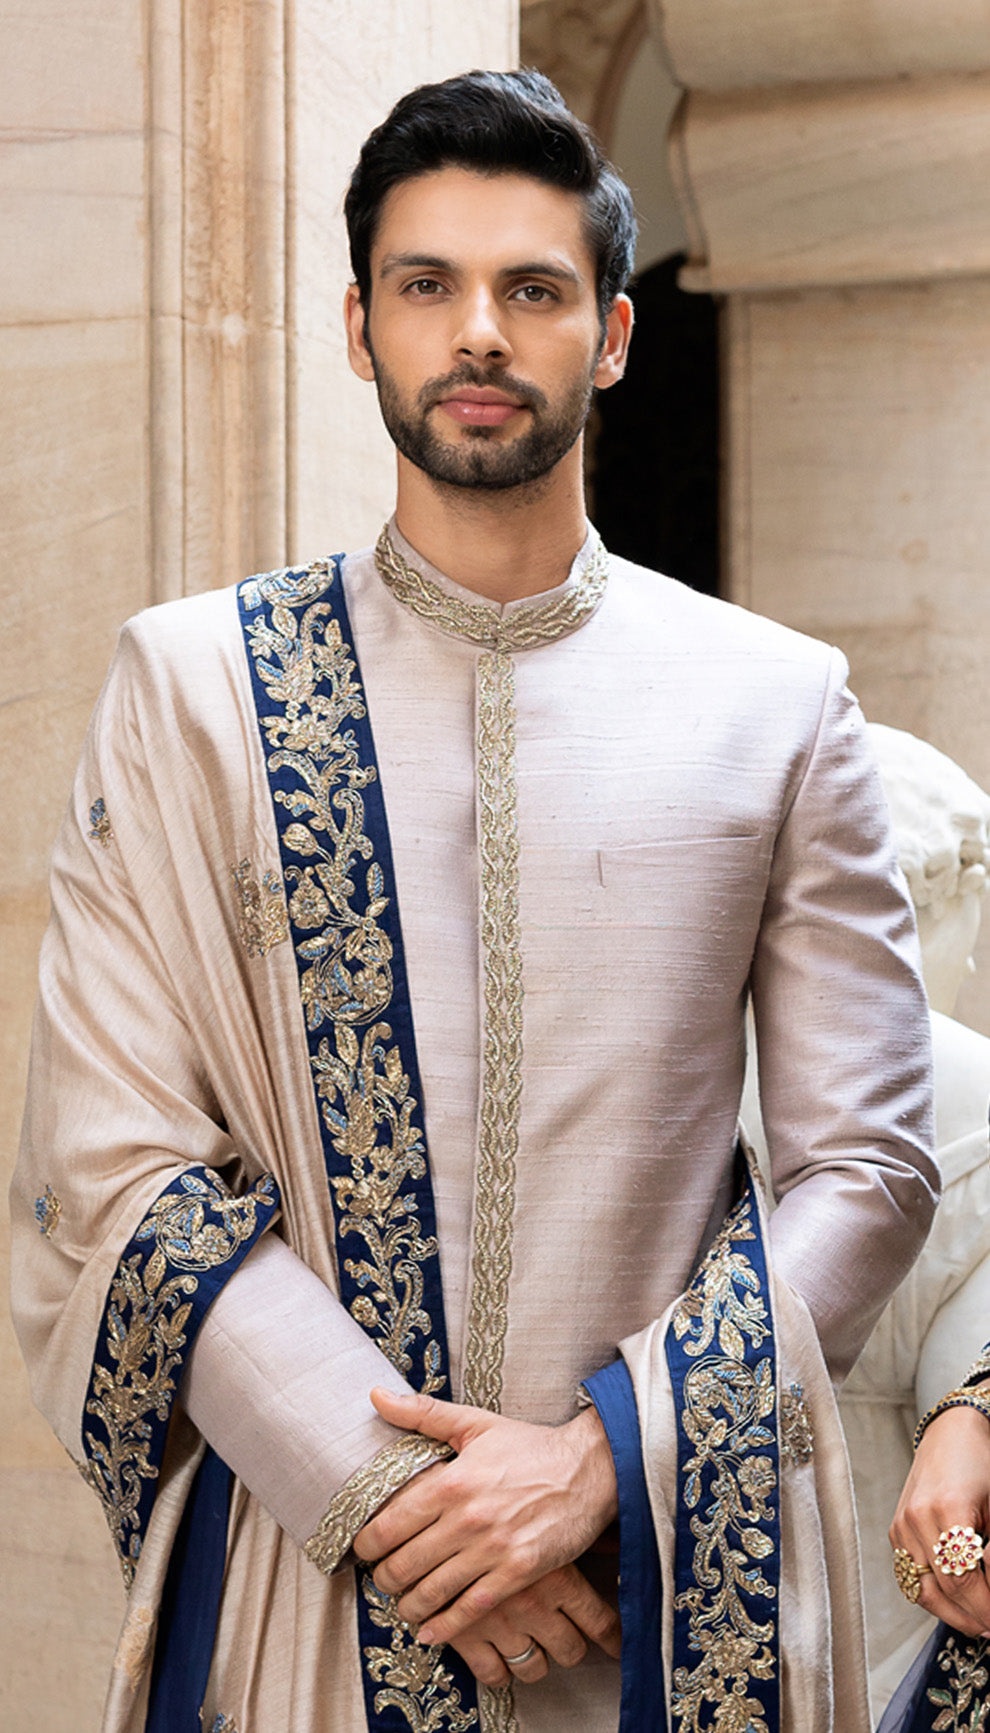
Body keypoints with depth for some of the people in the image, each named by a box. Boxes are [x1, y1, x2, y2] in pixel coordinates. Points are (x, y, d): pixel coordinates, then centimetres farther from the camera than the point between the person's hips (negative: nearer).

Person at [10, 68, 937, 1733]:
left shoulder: (779, 705, 2)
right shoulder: (189, 689, 0)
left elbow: (864, 1167, -1)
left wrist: (603, 1456, -13)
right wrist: (387, 1489, -14)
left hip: (676, 1580, 1)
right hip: (298, 1573, 0)